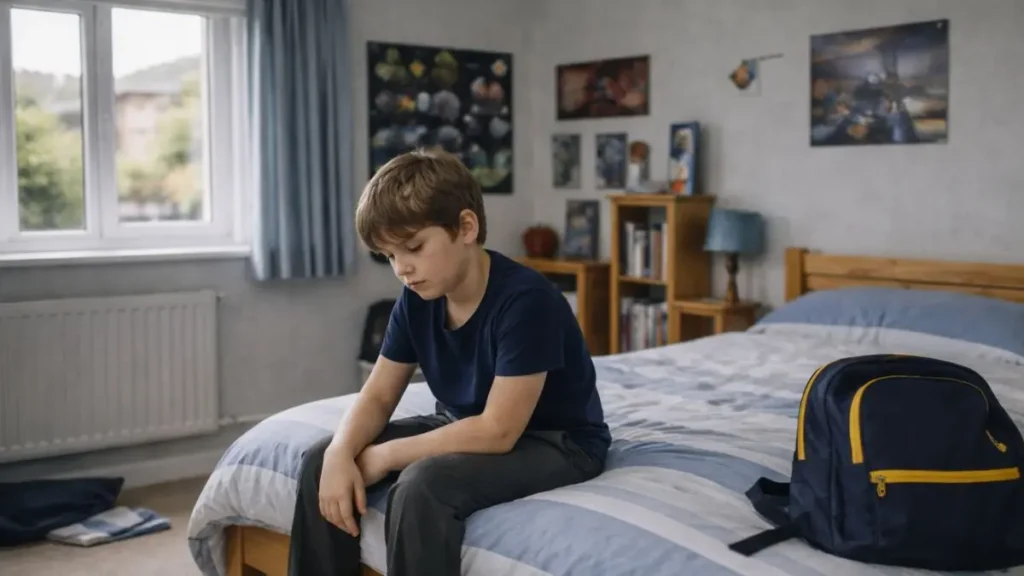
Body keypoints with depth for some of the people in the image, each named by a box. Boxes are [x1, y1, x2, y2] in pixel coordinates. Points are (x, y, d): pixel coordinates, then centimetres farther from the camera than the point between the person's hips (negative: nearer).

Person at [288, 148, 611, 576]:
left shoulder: (525, 300, -28)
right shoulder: (416, 300, -6)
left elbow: (498, 431, -29)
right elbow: (377, 396, 0)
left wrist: (384, 456, -23)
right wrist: (341, 452, -21)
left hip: (555, 442, -7)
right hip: (468, 429, 8)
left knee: (423, 486, -34)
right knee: (322, 461, -5)